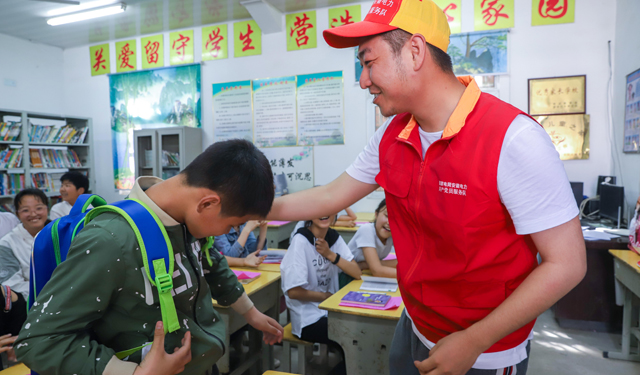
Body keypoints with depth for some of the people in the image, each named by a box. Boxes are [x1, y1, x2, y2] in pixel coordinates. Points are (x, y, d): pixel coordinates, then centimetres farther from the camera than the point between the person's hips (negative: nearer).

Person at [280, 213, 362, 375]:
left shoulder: (334, 237, 0)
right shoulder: (301, 241, -19)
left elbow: (356, 273, -6)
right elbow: (293, 291, -21)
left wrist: (331, 255, -19)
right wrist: (327, 296, -9)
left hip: (330, 311, 6)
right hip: (308, 319, -6)